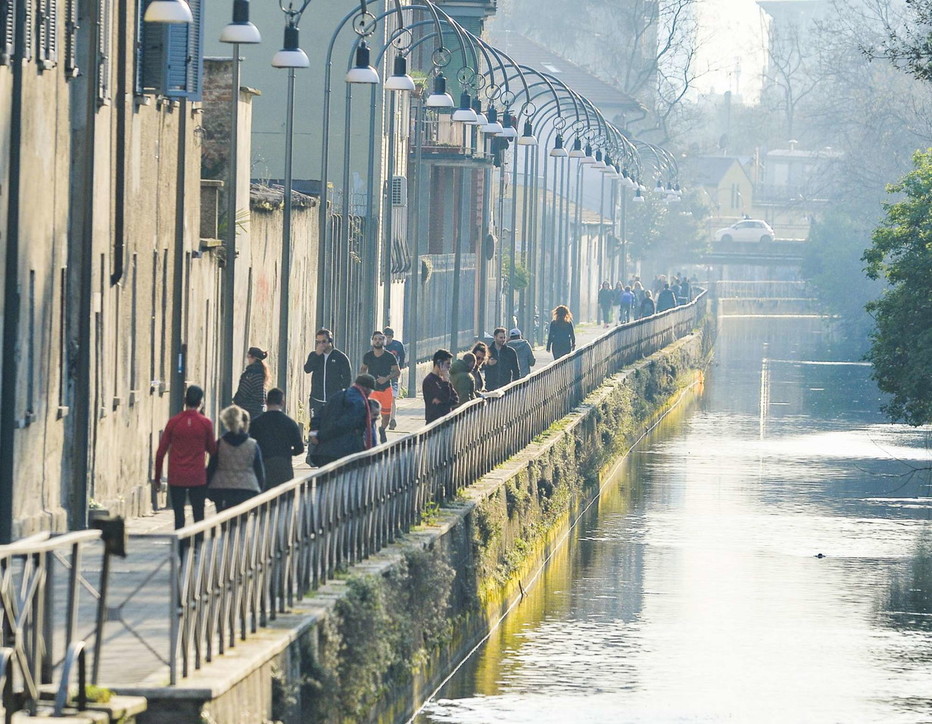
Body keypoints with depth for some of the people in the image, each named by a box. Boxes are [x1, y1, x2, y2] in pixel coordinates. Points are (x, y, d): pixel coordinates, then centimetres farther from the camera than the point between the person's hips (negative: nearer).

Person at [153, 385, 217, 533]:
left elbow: (161, 452, 0)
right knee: (198, 514, 5)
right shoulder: (206, 423, -5)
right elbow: (212, 450, 4)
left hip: (176, 477, 0)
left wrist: (157, 476, 8)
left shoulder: (173, 422, -3)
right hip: (198, 477, 0)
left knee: (178, 515, 3)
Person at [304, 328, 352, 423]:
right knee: (314, 426, 1)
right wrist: (317, 354, -16)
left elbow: (347, 377, 2)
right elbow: (307, 369, -9)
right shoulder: (314, 355, 9)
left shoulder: (340, 357, 0)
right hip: (316, 400, 3)